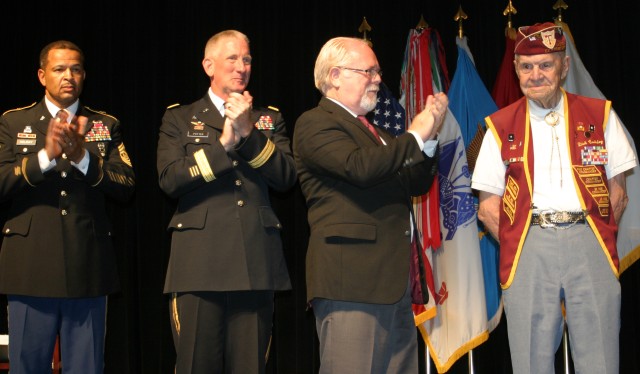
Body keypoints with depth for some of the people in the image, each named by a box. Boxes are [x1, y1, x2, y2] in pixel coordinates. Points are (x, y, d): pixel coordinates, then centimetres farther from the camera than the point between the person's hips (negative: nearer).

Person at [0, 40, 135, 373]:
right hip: (31, 267, -1)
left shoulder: (106, 126, 12)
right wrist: (45, 155, -19)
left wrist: (83, 158, -15)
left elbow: (126, 186, 0)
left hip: (88, 269, 1)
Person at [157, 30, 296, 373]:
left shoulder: (269, 118, 16)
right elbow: (170, 179, -6)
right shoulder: (179, 119, 10)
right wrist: (223, 143, -10)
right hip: (200, 264, -2)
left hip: (256, 264, 2)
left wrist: (248, 132, -8)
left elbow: (286, 178, 1)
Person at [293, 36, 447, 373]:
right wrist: (415, 136, -10)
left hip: (394, 280, 9)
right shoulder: (315, 124, -5)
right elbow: (360, 167, -22)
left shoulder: (371, 130, 25)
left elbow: (416, 184, 22)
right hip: (350, 279, -9)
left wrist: (429, 136, 7)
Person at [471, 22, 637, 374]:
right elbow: (488, 208, 8)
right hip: (527, 249, 0)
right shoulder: (501, 127, 9)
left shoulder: (599, 115, 10)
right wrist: (522, 246, -2)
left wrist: (592, 238, 2)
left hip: (588, 243, 0)